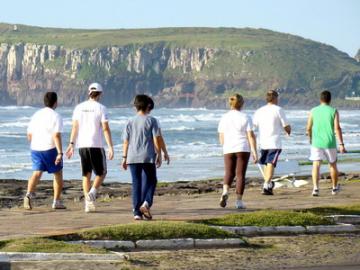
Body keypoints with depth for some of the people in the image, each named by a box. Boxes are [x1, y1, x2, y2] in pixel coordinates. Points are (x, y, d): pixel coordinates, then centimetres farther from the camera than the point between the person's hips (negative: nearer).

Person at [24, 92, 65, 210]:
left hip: (35, 149, 5)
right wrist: (60, 153, -22)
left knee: (36, 174, -3)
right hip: (51, 149, -5)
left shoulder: (36, 115, 11)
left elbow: (29, 135, 13)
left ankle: (29, 194, -29)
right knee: (58, 174, 12)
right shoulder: (56, 116, -8)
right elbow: (56, 135, -19)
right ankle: (57, 201, 14)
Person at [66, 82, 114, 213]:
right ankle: (92, 193, -15)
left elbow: (75, 127, 2)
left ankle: (88, 203, 6)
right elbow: (106, 129, -11)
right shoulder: (101, 108, -6)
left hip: (82, 145, 4)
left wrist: (71, 144, 3)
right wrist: (110, 147, -11)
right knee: (101, 173, 11)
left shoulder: (79, 107, 6)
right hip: (96, 145, -4)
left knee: (86, 174, 11)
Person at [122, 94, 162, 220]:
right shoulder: (151, 120, -2)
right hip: (148, 157, -3)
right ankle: (146, 204, -13)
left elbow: (126, 141, 5)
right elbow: (156, 139, -5)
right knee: (150, 181, 10)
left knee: (136, 184, 6)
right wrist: (159, 155, 2)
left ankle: (137, 212, 3)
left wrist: (124, 158, 10)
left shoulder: (130, 122, 6)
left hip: (133, 158, 3)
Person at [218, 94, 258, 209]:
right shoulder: (245, 118, -4)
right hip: (243, 149, -2)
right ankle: (239, 201, 3)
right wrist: (254, 152, -7)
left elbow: (221, 137, 7)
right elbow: (251, 136, -9)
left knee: (229, 173, 10)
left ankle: (225, 191, -18)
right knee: (240, 174, 4)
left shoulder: (224, 118, 3)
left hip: (228, 149, 2)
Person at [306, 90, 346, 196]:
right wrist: (341, 144, -10)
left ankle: (315, 188, -22)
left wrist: (310, 138, 26)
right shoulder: (333, 111, -2)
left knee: (316, 165, -4)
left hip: (316, 143, 0)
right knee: (332, 165, 17)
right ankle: (335, 188, 31)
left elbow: (308, 128, 6)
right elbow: (337, 128, -10)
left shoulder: (313, 111, 2)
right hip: (329, 143, 0)